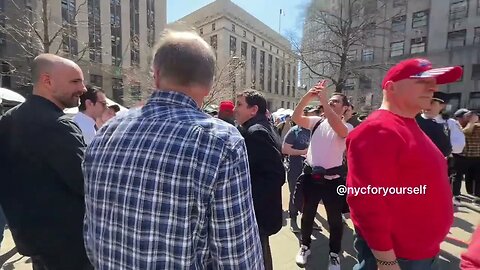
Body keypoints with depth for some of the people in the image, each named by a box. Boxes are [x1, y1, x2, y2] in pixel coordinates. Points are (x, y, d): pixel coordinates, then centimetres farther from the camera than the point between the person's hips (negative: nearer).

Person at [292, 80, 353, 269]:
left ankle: (334, 253, 35)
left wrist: (323, 99, -30)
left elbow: (337, 127, -29)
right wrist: (308, 96, -20)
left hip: (332, 178, -2)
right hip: (311, 175, 3)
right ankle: (305, 246, 38)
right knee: (307, 214, 17)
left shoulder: (347, 127, -5)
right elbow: (296, 117, -8)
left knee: (334, 218, 13)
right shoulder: (316, 121, 4)